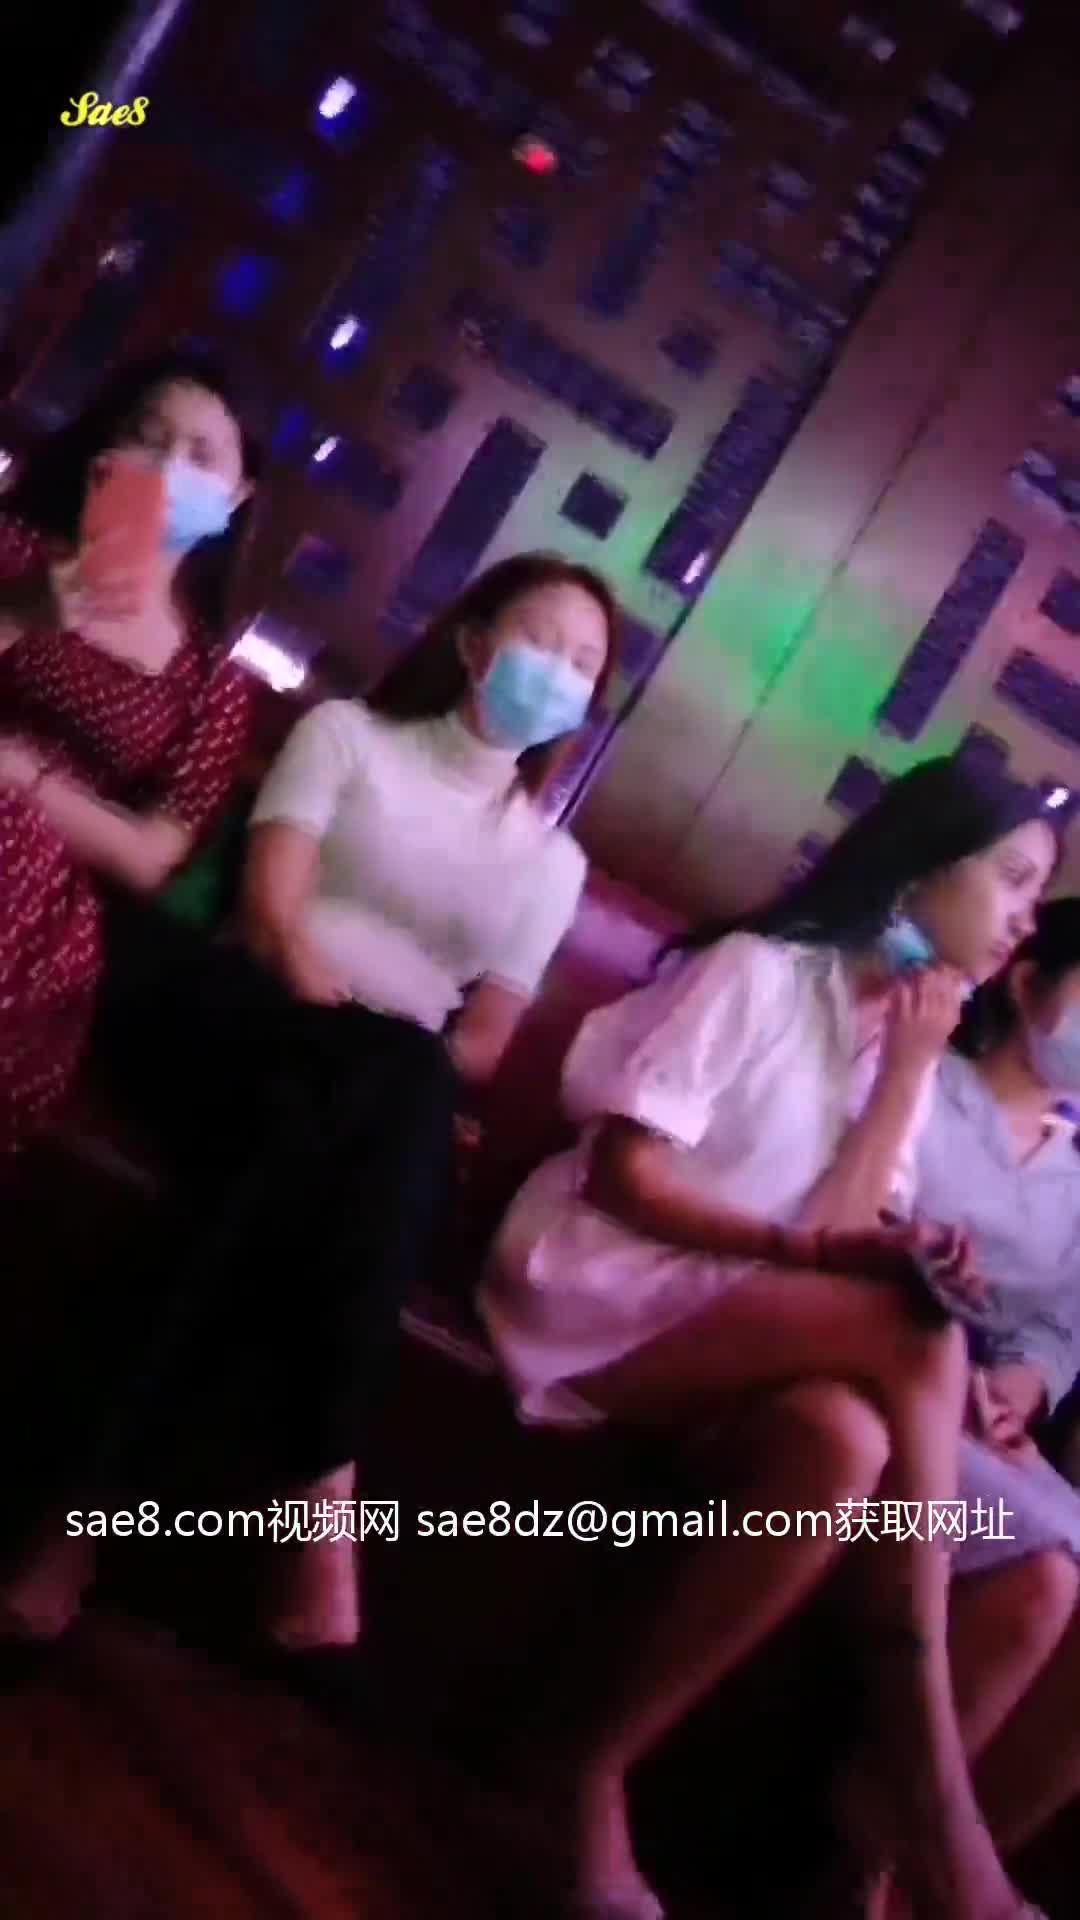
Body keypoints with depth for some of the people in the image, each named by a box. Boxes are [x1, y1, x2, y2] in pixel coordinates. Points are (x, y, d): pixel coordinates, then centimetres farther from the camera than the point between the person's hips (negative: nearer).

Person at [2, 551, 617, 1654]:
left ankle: (98, 1483, -30)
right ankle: (316, 1493, -34)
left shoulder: (549, 859, 20)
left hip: (382, 1110, 2)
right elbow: (272, 910, -3)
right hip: (232, 1024, -2)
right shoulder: (346, 733, 13)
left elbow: (484, 1045, 9)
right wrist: (381, 1056, -20)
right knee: (395, 1081, -35)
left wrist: (403, 1084, -13)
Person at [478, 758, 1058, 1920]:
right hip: (601, 1287, -6)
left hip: (739, 1329, 6)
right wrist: (788, 1244, -24)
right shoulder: (761, 971, -7)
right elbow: (624, 1174, -13)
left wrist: (912, 1067, -6)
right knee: (923, 1347, -28)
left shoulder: (912, 1045, 14)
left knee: (845, 1443, -30)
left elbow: (843, 1240, -1)